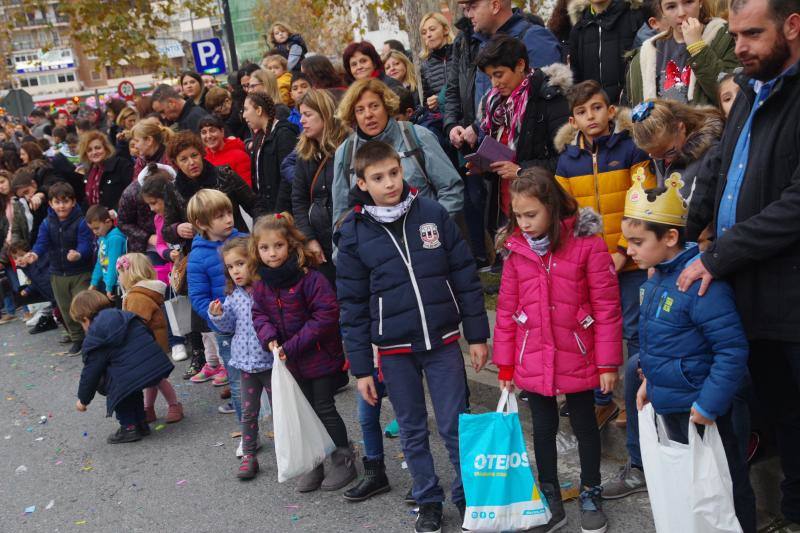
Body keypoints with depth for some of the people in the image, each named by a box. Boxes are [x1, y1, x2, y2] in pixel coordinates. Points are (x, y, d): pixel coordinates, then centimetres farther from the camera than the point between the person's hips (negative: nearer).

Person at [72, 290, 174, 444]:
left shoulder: (96, 335, 2)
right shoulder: (123, 316, 22)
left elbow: (91, 370, 5)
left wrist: (83, 399, 21)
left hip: (135, 374, -8)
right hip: (159, 366, 8)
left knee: (103, 381, 16)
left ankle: (129, 426, 12)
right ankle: (140, 423, 33)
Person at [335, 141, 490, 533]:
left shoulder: (433, 213, -4)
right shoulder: (353, 233, -5)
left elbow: (465, 276, 1)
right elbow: (352, 306, -1)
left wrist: (477, 335, 1)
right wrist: (360, 368, -1)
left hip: (443, 342, 0)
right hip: (394, 351, 0)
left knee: (456, 426, 6)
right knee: (412, 431, 13)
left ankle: (469, 494, 26)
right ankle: (428, 500, 31)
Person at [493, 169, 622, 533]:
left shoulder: (587, 243, -14)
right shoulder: (515, 249, -3)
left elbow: (607, 306, -11)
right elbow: (506, 310, 3)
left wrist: (608, 363, -10)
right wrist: (504, 364, 5)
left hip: (577, 360, -3)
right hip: (532, 362, 3)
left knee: (585, 426, 15)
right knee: (543, 429, 16)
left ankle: (590, 496, 34)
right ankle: (550, 499, 32)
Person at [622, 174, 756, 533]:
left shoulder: (701, 282, -25)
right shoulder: (657, 277, 4)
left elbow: (733, 350, -26)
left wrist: (707, 405, -24)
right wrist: (650, 380, 15)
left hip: (699, 408, -9)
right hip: (669, 404, 9)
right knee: (683, 479, 23)